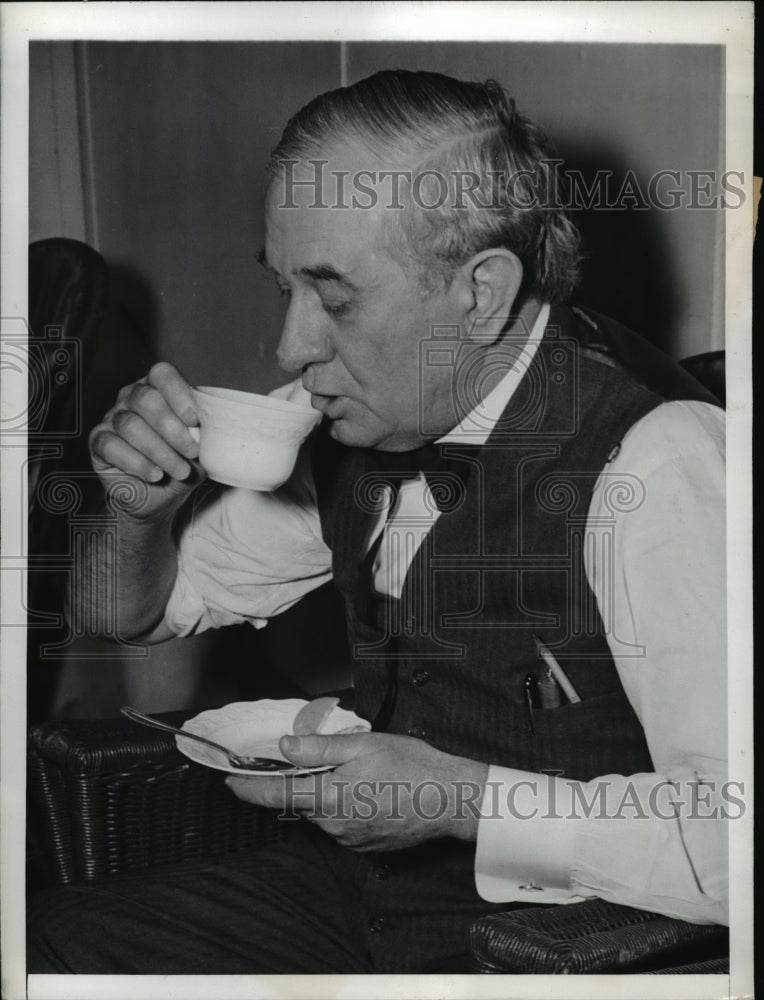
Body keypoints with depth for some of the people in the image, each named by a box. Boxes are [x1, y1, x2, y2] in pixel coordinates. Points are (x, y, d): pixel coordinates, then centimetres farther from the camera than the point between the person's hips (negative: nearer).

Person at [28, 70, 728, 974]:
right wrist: (145, 503, -10)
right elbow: (139, 612, 12)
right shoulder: (358, 423, -2)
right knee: (45, 945, -4)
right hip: (359, 883, 6)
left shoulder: (652, 465, -25)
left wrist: (466, 799, -27)